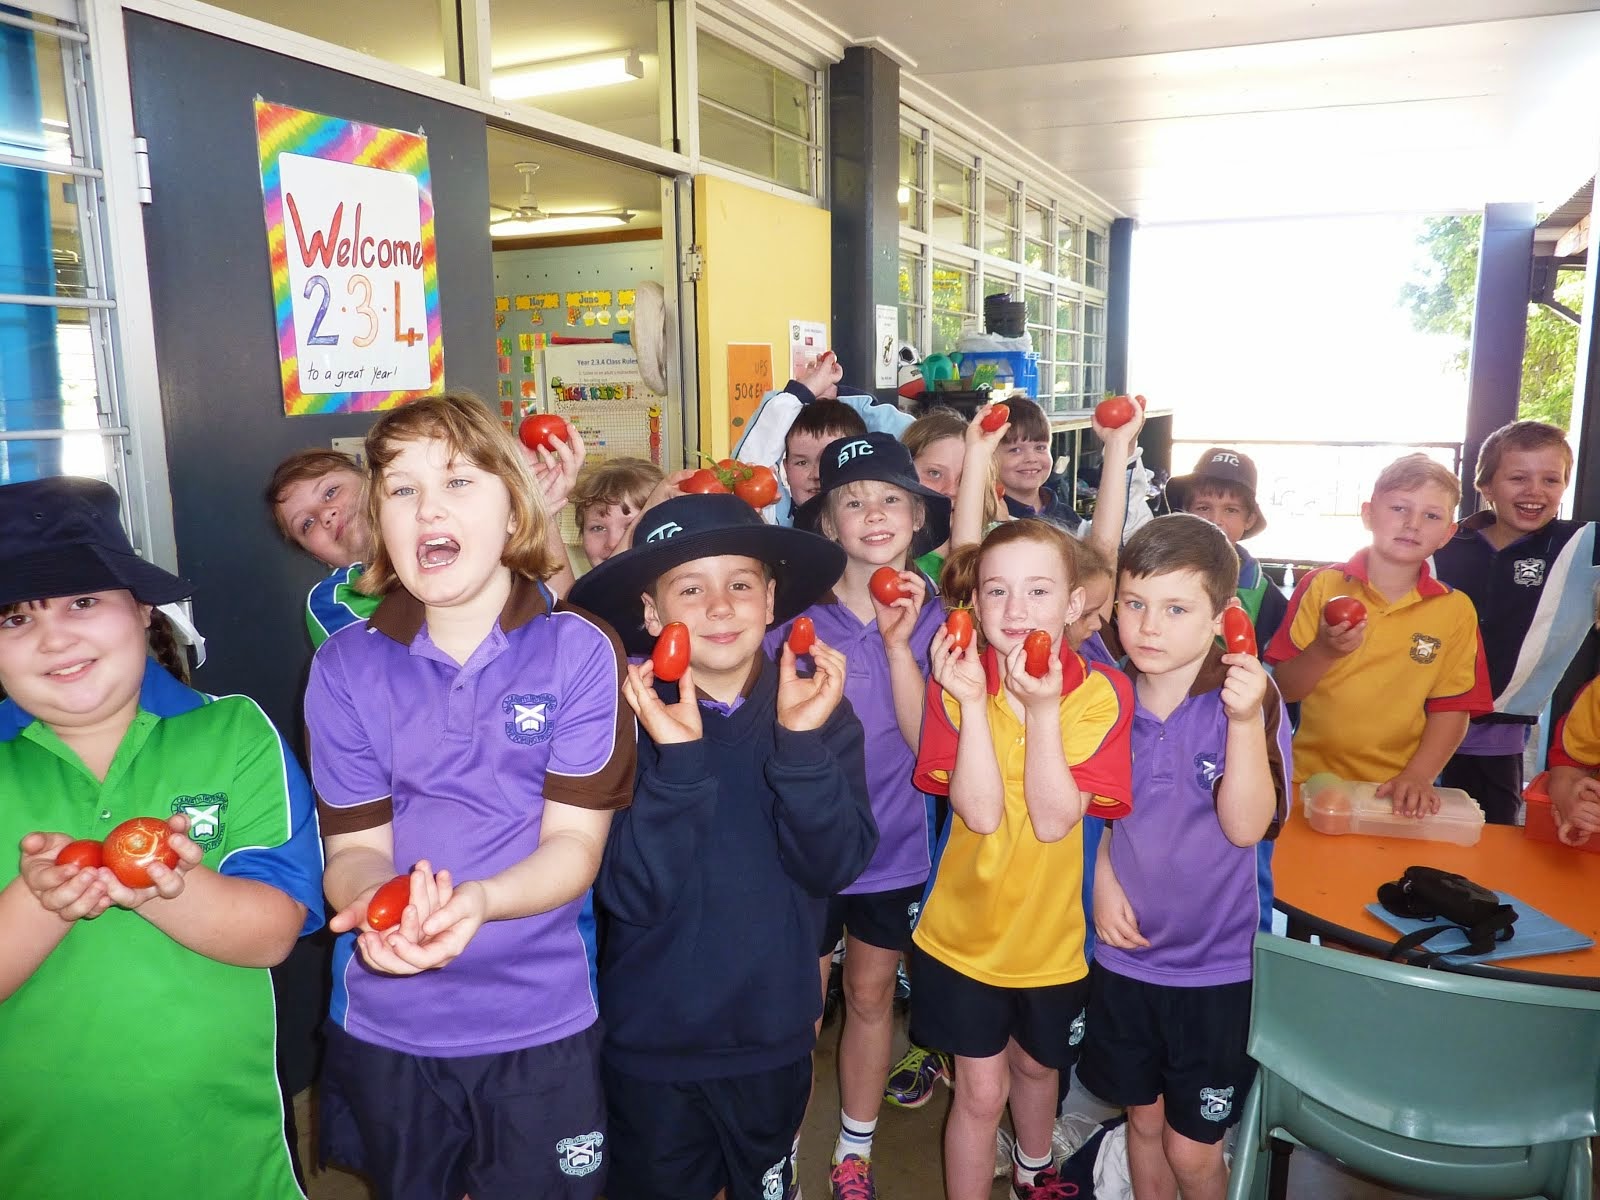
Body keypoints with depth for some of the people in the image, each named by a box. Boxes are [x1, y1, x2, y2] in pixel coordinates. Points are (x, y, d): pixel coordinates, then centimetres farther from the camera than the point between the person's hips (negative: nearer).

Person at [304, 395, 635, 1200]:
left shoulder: (580, 650, -11)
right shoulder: (345, 666, -4)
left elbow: (574, 844, -12)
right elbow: (353, 850, -3)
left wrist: (474, 900, -31)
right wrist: (375, 898, -26)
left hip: (540, 1024, -2)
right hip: (384, 1026, 3)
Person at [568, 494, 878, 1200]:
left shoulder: (819, 709, -9)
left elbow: (833, 866, -17)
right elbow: (632, 895, -22)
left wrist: (802, 741, -30)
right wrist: (678, 758, -33)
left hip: (775, 1038, 2)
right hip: (650, 1045, -2)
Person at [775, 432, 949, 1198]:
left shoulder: (931, 618, -7)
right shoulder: (796, 611, -12)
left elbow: (927, 740, -17)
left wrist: (898, 643, -26)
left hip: (893, 848, 2)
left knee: (870, 995, 19)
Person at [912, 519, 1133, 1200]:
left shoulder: (1100, 693, -16)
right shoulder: (958, 683, -15)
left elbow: (1054, 820, -24)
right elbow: (981, 813, -24)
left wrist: (1042, 706, -33)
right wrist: (973, 701, -33)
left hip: (1052, 931, 2)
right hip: (966, 927, -1)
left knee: (1036, 1066, 25)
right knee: (980, 1091, 8)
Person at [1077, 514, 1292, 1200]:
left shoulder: (1248, 701, -17)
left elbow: (1246, 826, -27)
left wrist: (1246, 721, -39)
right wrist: (1103, 881, -6)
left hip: (1213, 963, -3)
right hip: (1125, 950, 3)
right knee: (1143, 1118, 21)